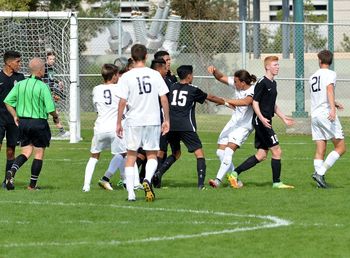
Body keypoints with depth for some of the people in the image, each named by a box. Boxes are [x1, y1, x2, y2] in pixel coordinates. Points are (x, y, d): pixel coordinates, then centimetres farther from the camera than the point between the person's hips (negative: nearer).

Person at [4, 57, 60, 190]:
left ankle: (12, 171, -14)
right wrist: (56, 117, 6)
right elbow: (50, 108, -15)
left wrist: (15, 116, 11)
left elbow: (8, 101, 1)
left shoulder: (20, 84, 1)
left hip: (23, 122, 5)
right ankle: (32, 184, 9)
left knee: (26, 152, 13)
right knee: (39, 154, 8)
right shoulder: (43, 87, -14)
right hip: (39, 123, -5)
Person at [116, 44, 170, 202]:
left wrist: (119, 123, 1)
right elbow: (164, 99, 0)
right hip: (153, 120, 1)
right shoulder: (155, 75, 0)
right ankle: (147, 179, -19)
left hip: (133, 122, -1)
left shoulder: (126, 77, -5)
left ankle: (130, 193, 4)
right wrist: (166, 120, 9)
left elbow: (122, 102, -7)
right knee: (152, 155, 11)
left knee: (131, 155, 9)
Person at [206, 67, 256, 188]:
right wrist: (214, 70, -12)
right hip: (233, 122, 8)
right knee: (220, 152, 3)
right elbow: (221, 78, 8)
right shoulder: (237, 84, -1)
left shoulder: (253, 91, -22)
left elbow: (246, 101, -42)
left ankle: (218, 180, -24)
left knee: (229, 151, -21)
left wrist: (226, 101, -43)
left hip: (244, 126, -8)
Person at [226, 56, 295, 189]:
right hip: (261, 121, -10)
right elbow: (255, 102, -15)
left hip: (266, 121, 10)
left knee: (261, 155, 8)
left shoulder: (273, 83, 17)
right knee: (276, 151, -7)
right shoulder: (262, 83, -11)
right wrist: (262, 118, -25)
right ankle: (276, 182, 1)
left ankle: (235, 173, 11)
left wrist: (283, 117, 23)